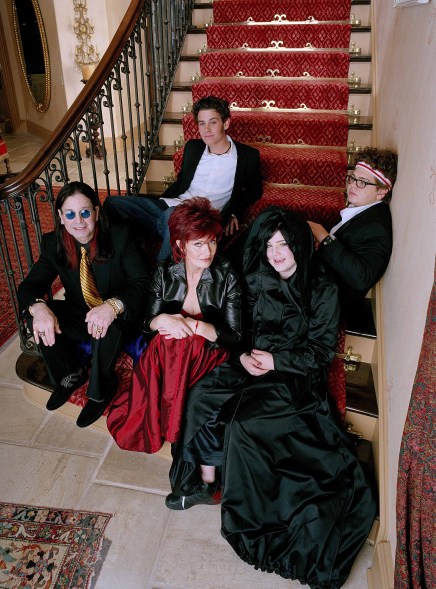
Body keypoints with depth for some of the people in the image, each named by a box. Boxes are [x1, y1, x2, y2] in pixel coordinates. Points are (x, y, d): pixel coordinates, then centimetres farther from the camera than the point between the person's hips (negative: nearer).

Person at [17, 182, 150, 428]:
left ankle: (101, 390, -8)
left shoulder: (120, 237, -17)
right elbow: (29, 285, -8)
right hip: (80, 314, 4)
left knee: (110, 324, -38)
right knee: (33, 313, -20)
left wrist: (113, 306, -43)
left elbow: (143, 283, -22)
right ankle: (71, 375, 4)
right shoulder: (53, 244, -5)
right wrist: (38, 307, -35)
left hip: (120, 318, -4)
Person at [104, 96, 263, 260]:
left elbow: (254, 190, 18)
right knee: (113, 202, -14)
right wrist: (160, 201, 12)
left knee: (172, 215, -41)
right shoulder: (192, 147, 18)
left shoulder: (247, 155, 6)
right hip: (172, 205, 5)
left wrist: (234, 212, 3)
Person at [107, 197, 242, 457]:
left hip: (210, 352, -2)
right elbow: (149, 323, 6)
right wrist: (162, 320, -20)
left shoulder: (227, 277, -8)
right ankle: (156, 426, -15)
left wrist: (192, 325, -24)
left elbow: (234, 336, -10)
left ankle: (151, 425, -14)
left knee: (178, 344, -34)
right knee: (165, 341, -33)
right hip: (165, 352, 3)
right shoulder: (165, 272, 0)